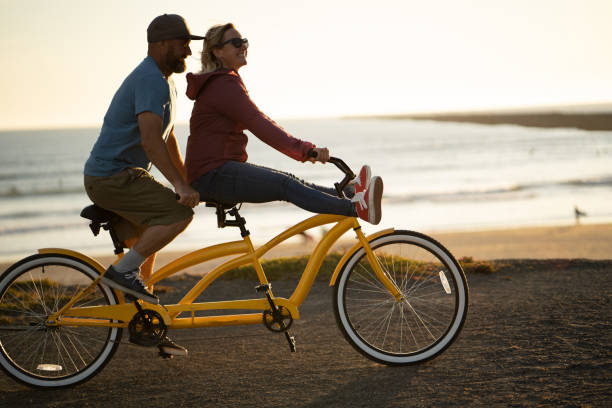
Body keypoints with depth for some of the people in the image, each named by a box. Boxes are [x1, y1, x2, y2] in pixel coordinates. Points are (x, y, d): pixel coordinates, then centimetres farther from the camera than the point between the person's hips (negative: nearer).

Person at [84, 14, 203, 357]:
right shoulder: (151, 80, -17)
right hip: (112, 177, -11)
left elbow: (168, 140, 25)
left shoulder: (164, 82, 18)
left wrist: (187, 181, 24)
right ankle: (123, 270, -16)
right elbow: (150, 139, -29)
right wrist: (180, 186, -33)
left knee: (145, 247, 14)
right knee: (179, 213, -22)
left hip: (115, 176, 11)